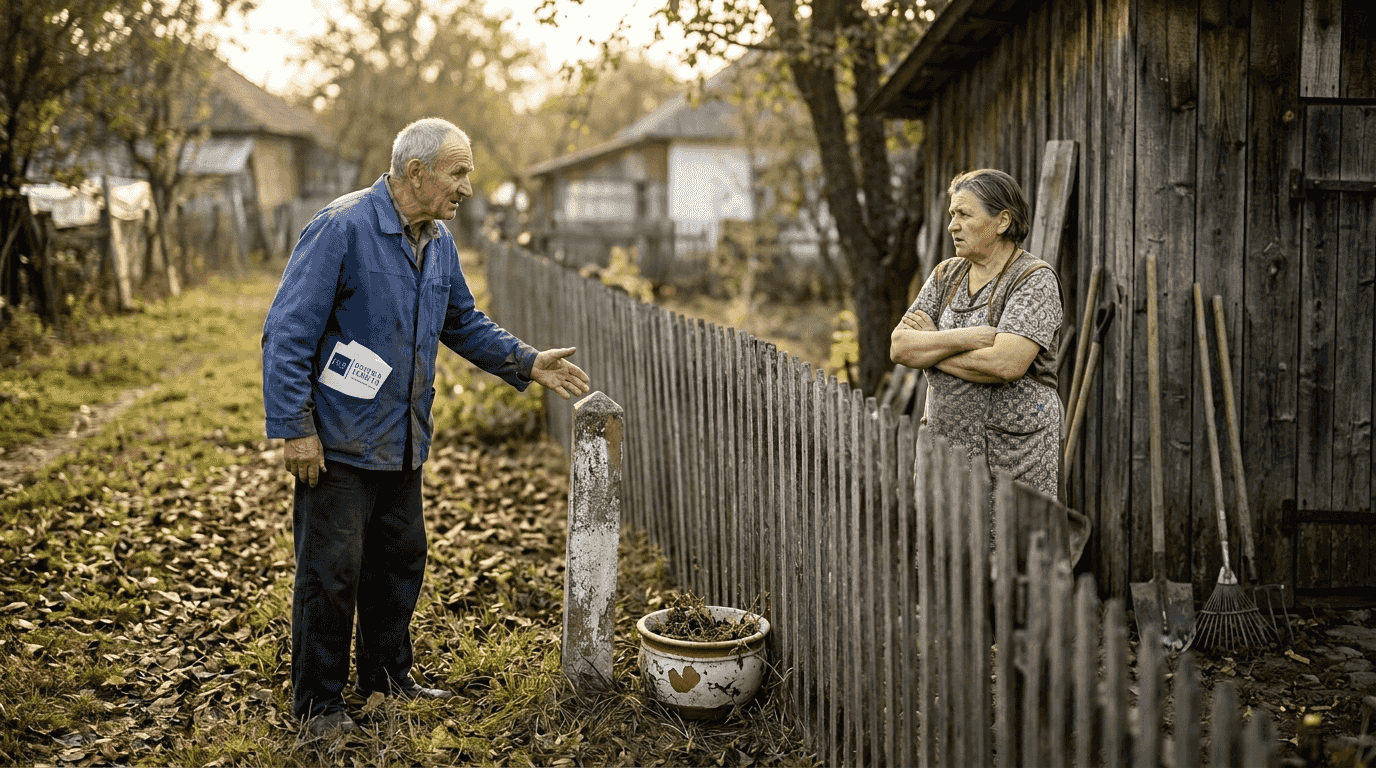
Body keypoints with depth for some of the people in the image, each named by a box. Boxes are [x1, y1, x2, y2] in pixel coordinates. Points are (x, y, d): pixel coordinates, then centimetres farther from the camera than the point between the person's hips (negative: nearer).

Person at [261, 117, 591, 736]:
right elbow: (288, 332, -19)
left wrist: (527, 363, 9)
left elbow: (464, 324, 20)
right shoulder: (342, 228, -18)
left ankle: (387, 672, 36)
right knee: (332, 570, 0)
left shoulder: (438, 242, 7)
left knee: (400, 558, 18)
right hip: (337, 441, -8)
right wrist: (294, 428, -21)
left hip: (402, 442, 8)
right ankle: (317, 700, 15)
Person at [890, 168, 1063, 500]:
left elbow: (1006, 365, -22)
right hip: (945, 444, 5)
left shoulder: (1036, 279, -8)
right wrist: (964, 338, -15)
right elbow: (899, 347, 0)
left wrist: (930, 348, -9)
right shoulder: (947, 274, 11)